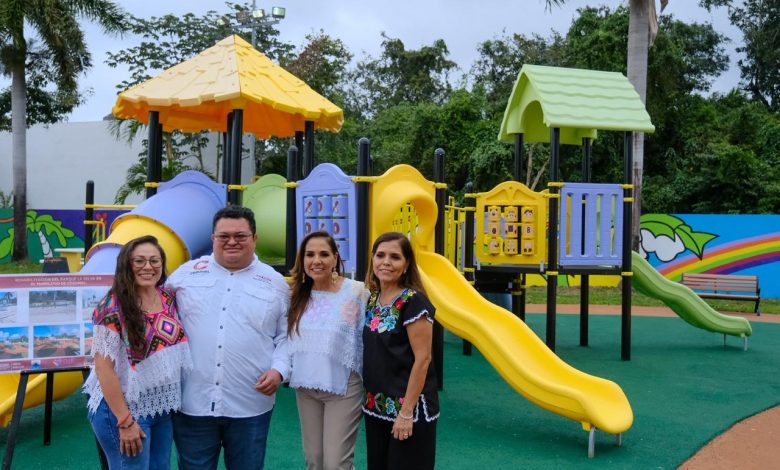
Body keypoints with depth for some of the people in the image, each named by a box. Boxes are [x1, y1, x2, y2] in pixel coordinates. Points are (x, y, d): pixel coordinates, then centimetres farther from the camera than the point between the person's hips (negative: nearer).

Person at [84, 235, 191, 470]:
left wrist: (171, 402, 8)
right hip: (125, 408, -6)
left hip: (162, 408, 6)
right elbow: (104, 367, -18)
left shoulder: (168, 299, 2)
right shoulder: (113, 308, -17)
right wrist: (125, 421, -18)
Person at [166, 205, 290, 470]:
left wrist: (278, 369, -6)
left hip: (250, 406, 0)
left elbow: (286, 336, 9)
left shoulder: (275, 282, 6)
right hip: (192, 404, 0)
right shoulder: (186, 274, 6)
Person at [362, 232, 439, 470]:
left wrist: (406, 412, -19)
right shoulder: (372, 300, 6)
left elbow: (422, 359, -18)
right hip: (376, 408, 7)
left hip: (407, 410, -7)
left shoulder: (413, 302, -15)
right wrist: (370, 400, 9)